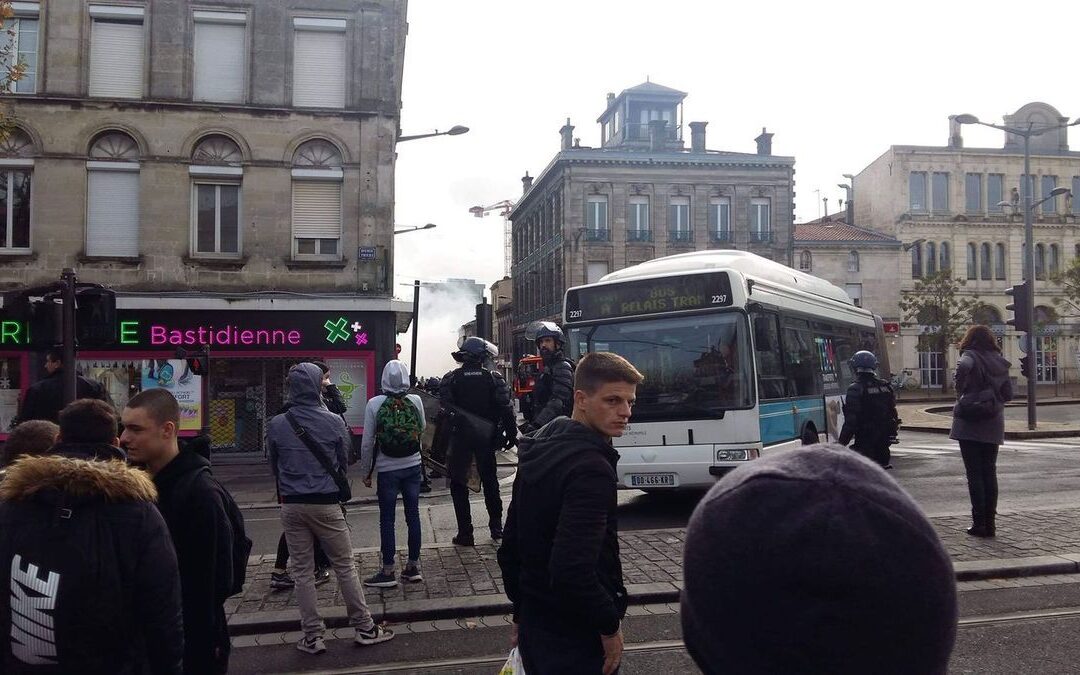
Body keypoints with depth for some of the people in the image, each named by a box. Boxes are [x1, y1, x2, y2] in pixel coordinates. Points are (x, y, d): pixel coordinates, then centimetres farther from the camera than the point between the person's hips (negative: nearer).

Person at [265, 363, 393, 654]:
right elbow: (344, 462, 3)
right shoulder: (333, 421, -9)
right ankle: (364, 628, 17)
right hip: (326, 504, -2)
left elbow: (274, 465, 8)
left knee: (302, 572, 10)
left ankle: (313, 636, 16)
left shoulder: (276, 425, -5)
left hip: (292, 506, 2)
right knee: (345, 567, 9)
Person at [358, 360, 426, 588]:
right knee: (413, 515, 11)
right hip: (412, 466, 3)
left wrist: (365, 471, 2)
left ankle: (388, 572, 9)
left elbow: (367, 442, -8)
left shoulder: (374, 404, -11)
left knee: (387, 520, 5)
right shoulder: (415, 400, -6)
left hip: (387, 469, -3)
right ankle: (413, 567, 19)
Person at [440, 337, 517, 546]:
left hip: (459, 441, -1)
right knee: (490, 482, 19)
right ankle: (496, 527, 23)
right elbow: (506, 409, -8)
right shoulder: (494, 378, -4)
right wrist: (511, 434, 1)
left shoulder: (450, 379, -5)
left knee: (459, 486, 7)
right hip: (486, 441, 2)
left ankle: (465, 533, 4)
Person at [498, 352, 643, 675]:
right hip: (577, 641, -8)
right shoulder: (591, 469, -23)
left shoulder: (537, 456, 5)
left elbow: (509, 552, 11)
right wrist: (610, 625, -17)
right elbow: (572, 570, -31)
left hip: (535, 626, 8)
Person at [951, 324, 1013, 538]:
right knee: (990, 473, 10)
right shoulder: (1000, 362, 9)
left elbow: (963, 367, -31)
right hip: (993, 426, 5)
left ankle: (979, 523, 0)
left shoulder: (971, 356, -7)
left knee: (975, 474, 0)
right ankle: (990, 523, 12)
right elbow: (1008, 394, 9)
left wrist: (960, 391, -17)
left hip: (970, 424, -5)